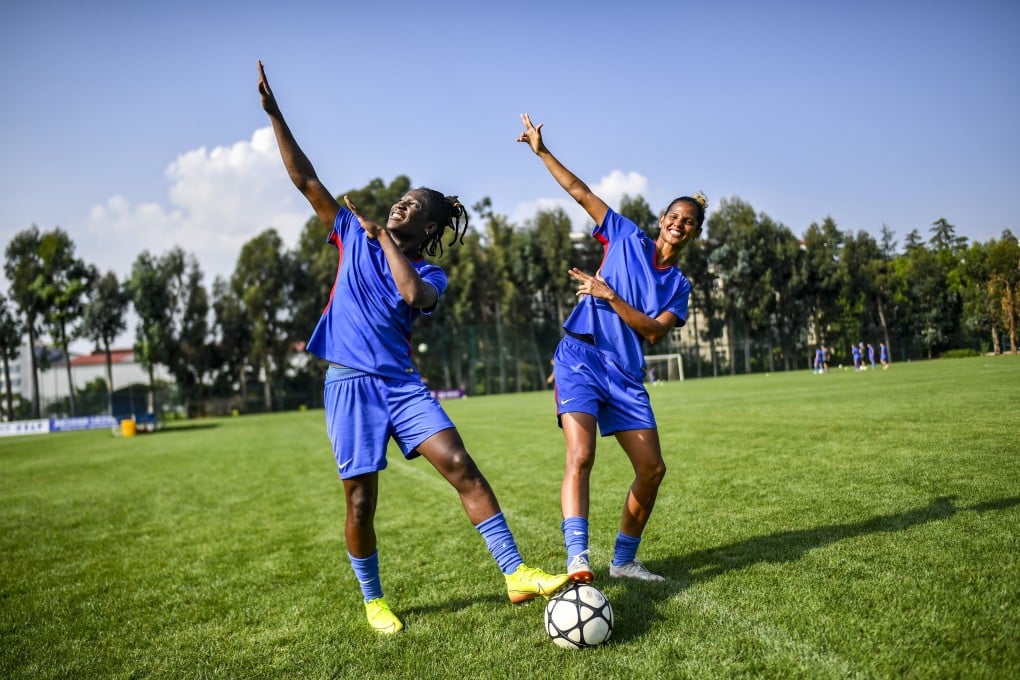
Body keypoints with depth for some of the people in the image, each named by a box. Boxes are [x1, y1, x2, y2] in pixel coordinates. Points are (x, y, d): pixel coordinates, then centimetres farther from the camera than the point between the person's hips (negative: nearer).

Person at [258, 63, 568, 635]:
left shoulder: (430, 274, 6)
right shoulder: (354, 235, 10)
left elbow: (413, 295, -19)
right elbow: (306, 179, 6)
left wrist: (382, 235, -10)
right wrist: (275, 113, 1)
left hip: (401, 380, 0)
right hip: (350, 382, 0)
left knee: (461, 465, -14)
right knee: (361, 501, 0)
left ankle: (517, 574, -9)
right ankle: (374, 601, 21)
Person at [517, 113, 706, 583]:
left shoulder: (679, 284, 12)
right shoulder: (627, 238, 7)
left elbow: (653, 331, -5)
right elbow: (580, 192, 5)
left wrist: (609, 295, -15)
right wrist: (542, 151, -1)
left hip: (626, 375, 5)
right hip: (581, 359, -4)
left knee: (652, 469, 3)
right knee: (580, 458, -22)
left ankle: (624, 559, 22)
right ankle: (578, 560, -27)